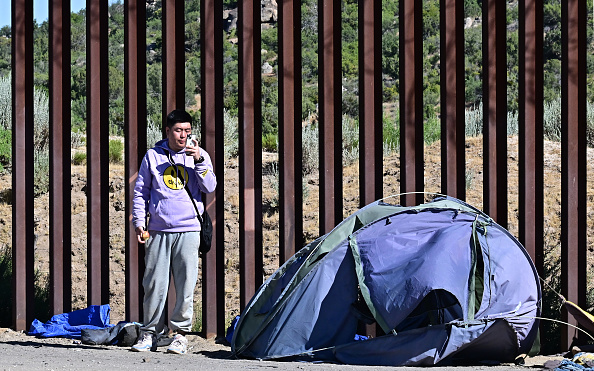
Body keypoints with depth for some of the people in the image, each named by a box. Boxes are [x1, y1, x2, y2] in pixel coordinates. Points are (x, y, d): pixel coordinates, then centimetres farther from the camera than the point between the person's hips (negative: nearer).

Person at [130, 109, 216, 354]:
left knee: (185, 285, -3)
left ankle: (181, 333, 5)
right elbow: (140, 192, 12)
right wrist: (139, 222, 2)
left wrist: (199, 160, -14)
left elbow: (209, 187, -3)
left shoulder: (199, 155, 8)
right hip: (158, 231, 0)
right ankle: (149, 333, 9)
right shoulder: (153, 156, 8)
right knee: (154, 284, 0)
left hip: (188, 230, 0)